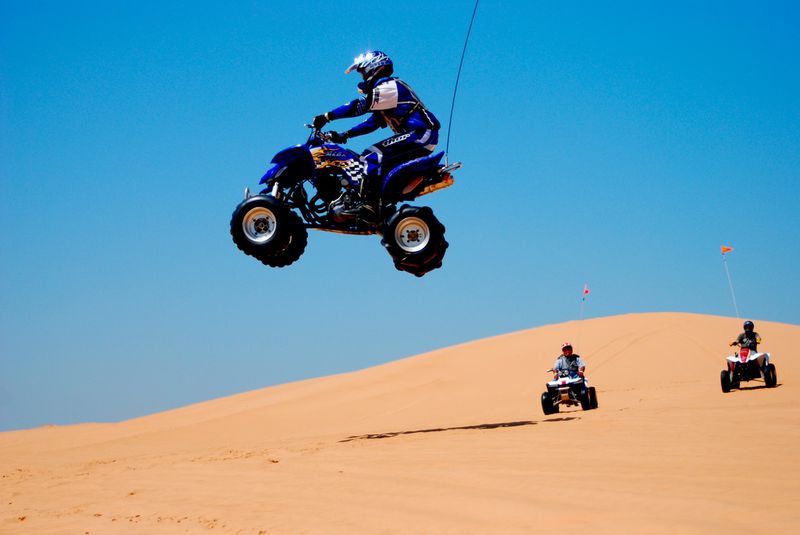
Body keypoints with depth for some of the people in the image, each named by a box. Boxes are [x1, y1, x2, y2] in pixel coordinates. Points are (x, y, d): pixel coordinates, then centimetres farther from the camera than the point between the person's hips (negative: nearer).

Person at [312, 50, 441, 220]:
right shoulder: (386, 88, 25)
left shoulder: (389, 86, -8)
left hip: (420, 133, -11)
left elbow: (360, 106, -19)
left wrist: (327, 117, -18)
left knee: (373, 156, -21)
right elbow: (373, 122, 21)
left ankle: (368, 204, -29)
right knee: (370, 159, 18)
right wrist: (345, 135, 13)